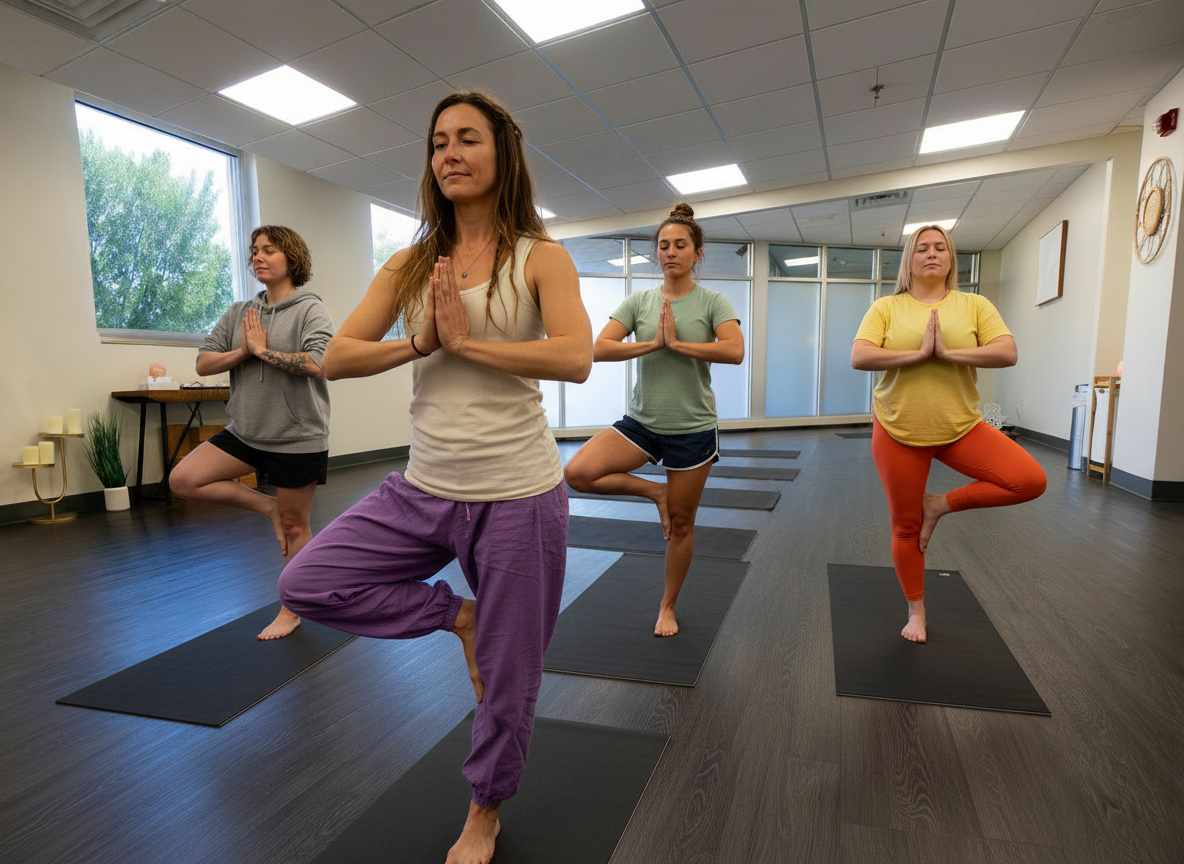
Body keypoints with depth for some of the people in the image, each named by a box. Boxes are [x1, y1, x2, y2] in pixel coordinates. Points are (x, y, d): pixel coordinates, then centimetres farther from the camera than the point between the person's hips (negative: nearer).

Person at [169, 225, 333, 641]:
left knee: (294, 526, 7)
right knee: (183, 480, -4)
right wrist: (243, 351, -12)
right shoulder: (239, 312, 9)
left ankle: (291, 610, 26)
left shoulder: (310, 310, -8)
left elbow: (317, 364, -25)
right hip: (246, 431, 6)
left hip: (297, 436, -6)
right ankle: (268, 506, 12)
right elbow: (203, 363, 5)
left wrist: (262, 349, -15)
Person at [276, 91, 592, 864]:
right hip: (423, 489, 5)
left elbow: (576, 359, -21)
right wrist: (422, 342, -13)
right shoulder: (411, 265, 7)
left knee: (506, 680, 9)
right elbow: (336, 358, 1)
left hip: (517, 495, -4)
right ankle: (456, 614, 13)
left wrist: (465, 340, -18)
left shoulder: (539, 258, -4)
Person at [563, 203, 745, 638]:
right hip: (640, 422, 2)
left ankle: (668, 607, 31)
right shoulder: (639, 301, 3)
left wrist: (676, 343, -19)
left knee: (680, 523, 8)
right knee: (576, 472, -19)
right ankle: (652, 491, 5)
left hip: (692, 428, -2)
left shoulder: (712, 302, -2)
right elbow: (600, 348, -8)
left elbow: (735, 351, -20)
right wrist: (653, 343, -18)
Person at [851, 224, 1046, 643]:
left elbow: (1007, 353, -9)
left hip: (961, 428, 2)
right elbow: (859, 357, -15)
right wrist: (919, 353, -20)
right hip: (899, 430, -2)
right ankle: (916, 610, 28)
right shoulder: (886, 307, -1)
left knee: (1031, 480, -18)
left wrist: (948, 352, -19)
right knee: (905, 528, 7)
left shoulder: (973, 304, 3)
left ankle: (940, 504, 4)